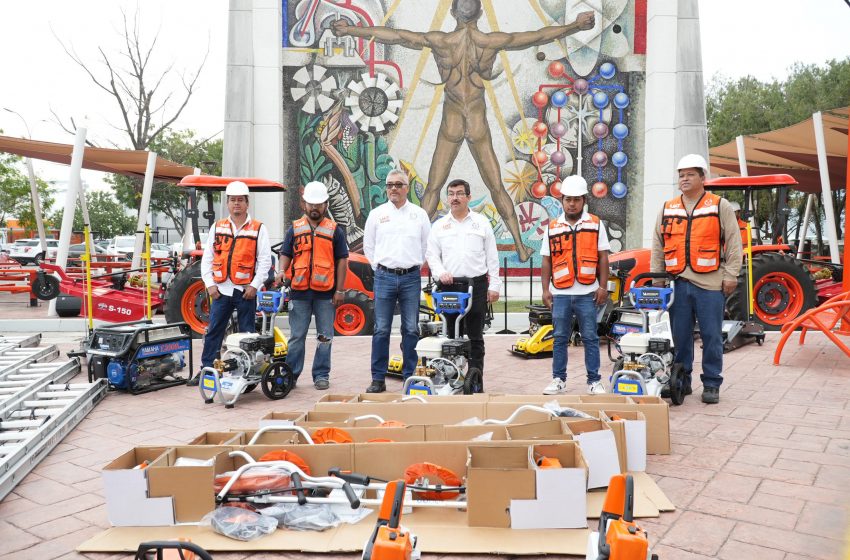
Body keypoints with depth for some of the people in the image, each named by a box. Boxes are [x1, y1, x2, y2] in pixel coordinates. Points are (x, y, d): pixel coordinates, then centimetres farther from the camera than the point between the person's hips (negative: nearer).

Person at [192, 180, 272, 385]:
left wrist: (255, 286, -11)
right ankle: (206, 370, 15)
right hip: (221, 289, 3)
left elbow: (265, 260, -3)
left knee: (247, 335, 4)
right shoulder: (217, 227, 11)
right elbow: (207, 258, 11)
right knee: (213, 332, 7)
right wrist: (209, 284, 1)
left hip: (246, 290, -3)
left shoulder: (258, 229, 1)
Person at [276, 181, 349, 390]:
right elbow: (286, 254, 13)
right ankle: (291, 374, 14)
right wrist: (282, 270, -10)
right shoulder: (295, 228, 11)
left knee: (325, 336, 5)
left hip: (325, 292, -1)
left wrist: (340, 290, -2)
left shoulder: (335, 230, 6)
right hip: (299, 291, 1)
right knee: (296, 336, 6)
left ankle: (321, 375, 15)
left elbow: (342, 260, 4)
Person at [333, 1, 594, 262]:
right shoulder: (492, 41, -9)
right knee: (497, 187, 12)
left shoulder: (439, 41, -11)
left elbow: (393, 35, -8)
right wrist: (575, 26, 10)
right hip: (479, 125, 1)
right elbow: (540, 36, -2)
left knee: (433, 188, 10)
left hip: (450, 124, -1)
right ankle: (521, 248, 15)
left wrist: (350, 30, 0)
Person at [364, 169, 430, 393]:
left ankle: (410, 377, 12)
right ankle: (378, 379, 7)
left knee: (411, 330, 3)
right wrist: (380, 268, 10)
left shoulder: (419, 214, 7)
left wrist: (414, 266, 10)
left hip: (411, 278, 0)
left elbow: (427, 244, 13)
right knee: (381, 330, 0)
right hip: (384, 277, 0)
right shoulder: (377, 214, 7)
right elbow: (368, 246, 14)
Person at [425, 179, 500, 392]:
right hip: (449, 286, 2)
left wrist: (494, 286, 0)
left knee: (475, 336, 2)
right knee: (453, 335, 7)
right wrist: (440, 273, -12)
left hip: (477, 285, -1)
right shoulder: (439, 225, 10)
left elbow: (492, 257, 5)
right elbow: (432, 255, 7)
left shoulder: (481, 222, 6)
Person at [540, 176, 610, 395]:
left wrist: (603, 287, -4)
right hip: (560, 294, 2)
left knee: (590, 338, 3)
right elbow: (546, 261, 10)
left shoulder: (595, 224, 6)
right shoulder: (552, 228, 10)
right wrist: (546, 290, 4)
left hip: (587, 293, -1)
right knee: (560, 338, 8)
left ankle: (594, 381, 12)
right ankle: (558, 379, 16)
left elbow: (603, 258, 3)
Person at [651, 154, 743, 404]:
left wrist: (730, 275, -4)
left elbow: (733, 244, 1)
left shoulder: (720, 206, 4)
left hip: (710, 284, -3)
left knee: (711, 336, 1)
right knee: (680, 336, 8)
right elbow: (658, 247, 15)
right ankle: (681, 381, 19)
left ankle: (711, 385, 12)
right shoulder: (667, 209, 13)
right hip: (677, 283, 3)